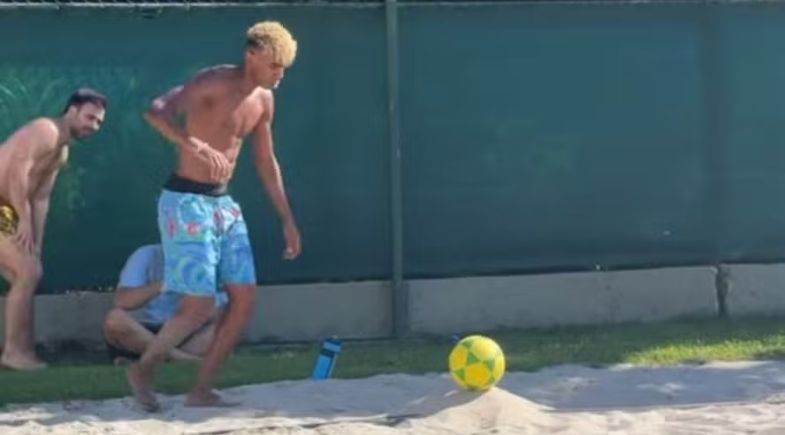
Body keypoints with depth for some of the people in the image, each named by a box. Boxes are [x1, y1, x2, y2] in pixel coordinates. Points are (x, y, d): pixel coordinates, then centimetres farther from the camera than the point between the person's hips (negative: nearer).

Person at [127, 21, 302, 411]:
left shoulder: (263, 100, 9)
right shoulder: (213, 83, -16)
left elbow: (266, 162, 20)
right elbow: (156, 111, -31)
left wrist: (287, 220, 20)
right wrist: (196, 145, -47)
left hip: (224, 203, 8)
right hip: (187, 202, -8)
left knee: (245, 299, 2)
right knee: (200, 306, -10)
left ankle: (200, 390, 10)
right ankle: (143, 369, 14)